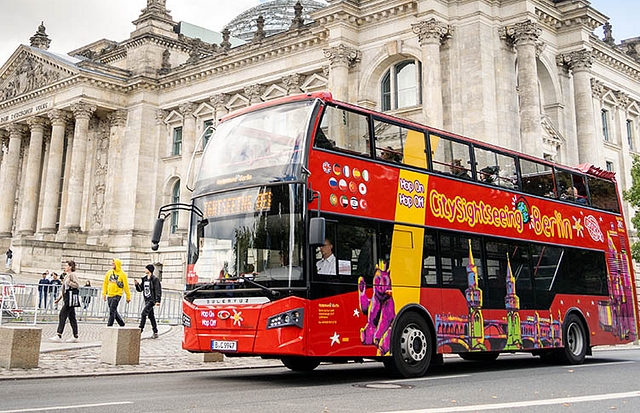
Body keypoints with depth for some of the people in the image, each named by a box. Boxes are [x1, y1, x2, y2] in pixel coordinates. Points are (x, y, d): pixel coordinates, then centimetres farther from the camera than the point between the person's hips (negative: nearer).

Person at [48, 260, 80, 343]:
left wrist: (69, 282, -16)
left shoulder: (73, 274, -8)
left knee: (62, 315, -11)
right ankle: (75, 337, 12)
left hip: (70, 298, -10)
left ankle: (59, 336, -12)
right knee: (71, 317, 9)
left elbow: (77, 285, -19)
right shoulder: (67, 276, 20)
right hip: (67, 298, 10)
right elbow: (63, 288, 25)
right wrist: (59, 297, 20)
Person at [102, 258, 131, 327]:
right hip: (109, 295, 6)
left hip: (117, 295, -6)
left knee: (112, 311, -12)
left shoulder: (122, 274, -6)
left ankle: (109, 326, -9)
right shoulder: (109, 272, 8)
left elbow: (126, 286, -4)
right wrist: (104, 293, 10)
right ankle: (122, 324, 26)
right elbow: (105, 283, 15)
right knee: (114, 311, 12)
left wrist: (128, 297, -2)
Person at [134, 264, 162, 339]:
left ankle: (141, 329, -15)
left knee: (143, 313, -18)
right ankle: (155, 332, 14)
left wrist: (157, 301, -19)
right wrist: (137, 284, -3)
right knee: (151, 316, 9)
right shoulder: (144, 279, 13)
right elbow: (140, 289, 17)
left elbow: (158, 290, -13)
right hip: (147, 300, 8)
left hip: (152, 300, -8)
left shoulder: (155, 279, -9)